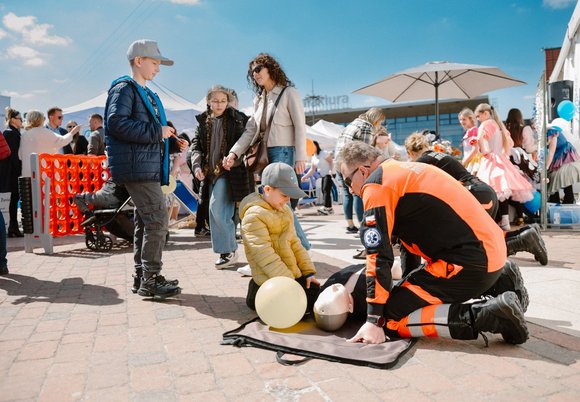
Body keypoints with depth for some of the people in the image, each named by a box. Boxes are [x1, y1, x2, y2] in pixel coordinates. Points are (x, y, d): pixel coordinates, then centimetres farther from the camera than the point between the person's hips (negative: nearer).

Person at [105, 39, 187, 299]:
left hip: (149, 168, 10)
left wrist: (173, 143, 11)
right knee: (158, 218, -14)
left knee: (146, 221, 12)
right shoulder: (124, 88, -5)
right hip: (136, 167, -10)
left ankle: (143, 275, 21)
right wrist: (156, 131, -18)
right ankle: (150, 280, -7)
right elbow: (116, 123, -21)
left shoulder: (147, 95, 25)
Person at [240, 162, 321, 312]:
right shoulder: (254, 216, -19)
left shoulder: (284, 210, 10)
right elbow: (265, 255, -24)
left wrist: (308, 271, 5)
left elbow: (294, 242, 13)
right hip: (271, 281, -9)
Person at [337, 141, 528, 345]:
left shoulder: (376, 185, -9)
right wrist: (410, 283, 37)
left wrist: (374, 321, -11)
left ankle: (490, 314, -13)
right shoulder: (407, 169, 18)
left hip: (471, 263, -9)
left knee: (392, 316, -6)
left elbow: (379, 254, -15)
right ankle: (501, 281, 18)